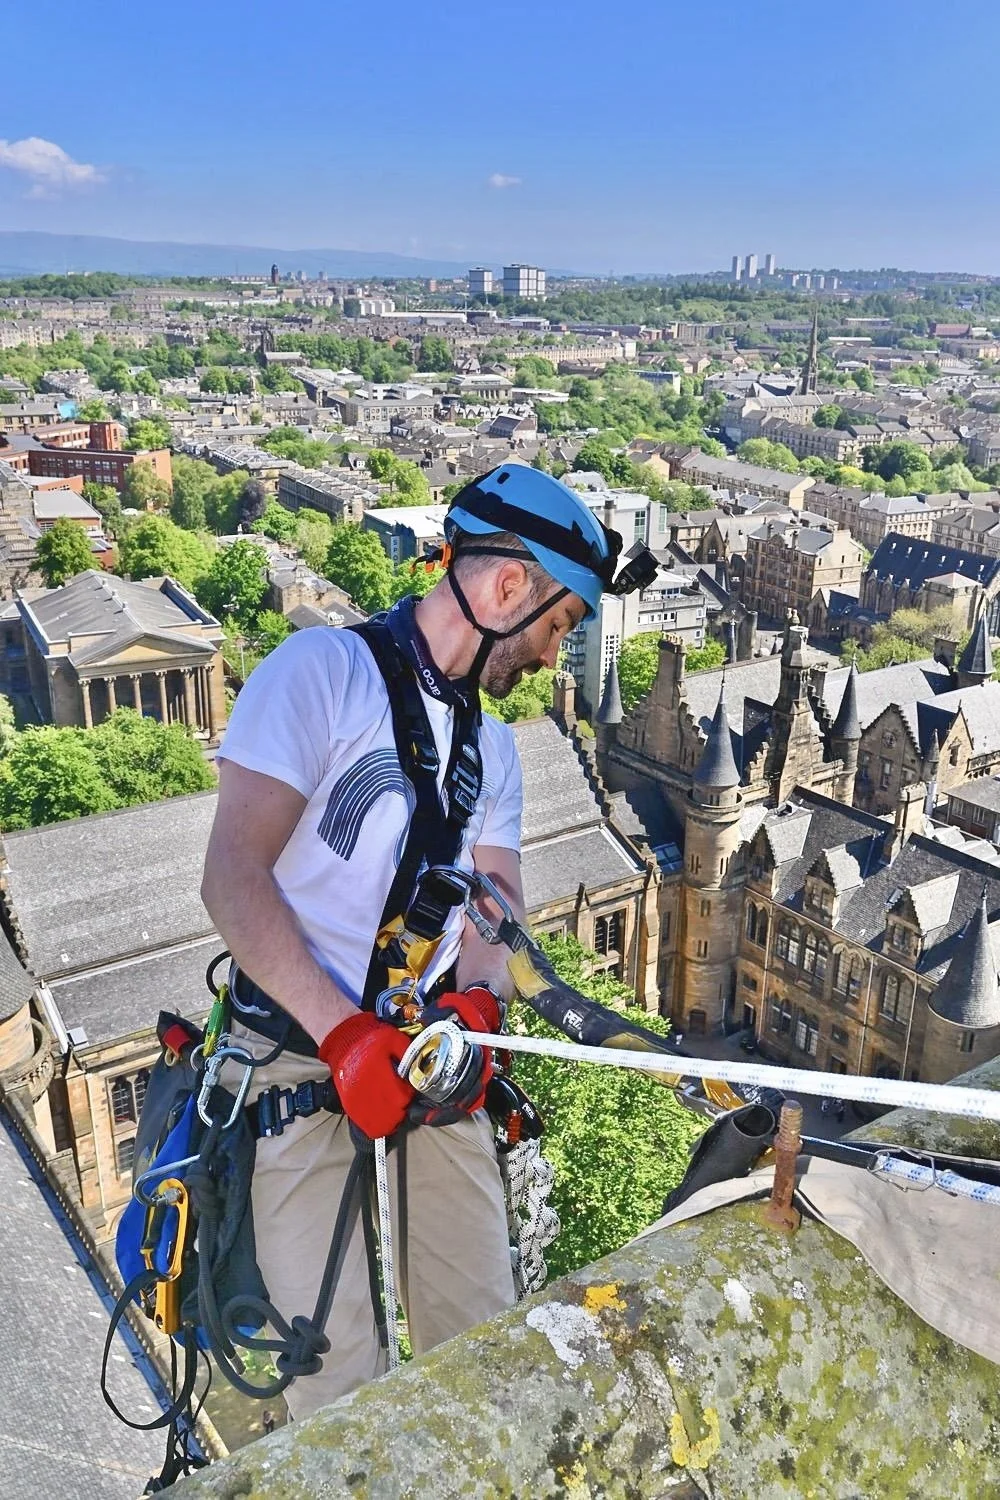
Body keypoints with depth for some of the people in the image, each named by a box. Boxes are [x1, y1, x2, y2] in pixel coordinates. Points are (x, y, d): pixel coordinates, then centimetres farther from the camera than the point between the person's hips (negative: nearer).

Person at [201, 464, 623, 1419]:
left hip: (434, 1051, 6)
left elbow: (494, 898, 7)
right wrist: (345, 1033, -24)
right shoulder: (323, 670, -9)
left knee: (485, 1337, 8)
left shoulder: (492, 744, 16)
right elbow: (233, 876, -16)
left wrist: (477, 1002, -14)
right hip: (304, 1055, -6)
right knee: (341, 1374, -5)